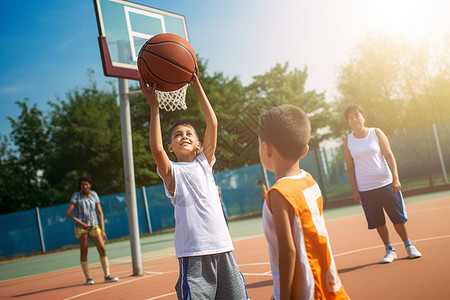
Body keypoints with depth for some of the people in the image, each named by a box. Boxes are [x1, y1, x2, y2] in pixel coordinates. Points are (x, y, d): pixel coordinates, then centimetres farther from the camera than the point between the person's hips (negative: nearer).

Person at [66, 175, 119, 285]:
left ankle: (107, 276, -3)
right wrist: (81, 223, -13)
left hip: (94, 226, 3)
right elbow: (68, 213, -8)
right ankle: (88, 278, 10)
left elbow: (100, 212, 7)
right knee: (84, 252, 0)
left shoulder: (94, 194, 7)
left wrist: (102, 230, 2)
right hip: (81, 228, -3)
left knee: (102, 249, -7)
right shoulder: (76, 196, -3)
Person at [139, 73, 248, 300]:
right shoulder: (172, 172, 3)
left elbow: (213, 125, 3)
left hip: (222, 247, 4)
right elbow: (156, 149, -18)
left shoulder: (204, 163, 14)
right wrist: (154, 106, -14)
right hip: (193, 253, -4)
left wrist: (198, 88, 0)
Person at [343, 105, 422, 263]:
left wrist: (395, 178, -9)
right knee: (377, 222, 3)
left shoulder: (376, 132, 0)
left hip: (386, 183, -1)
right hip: (365, 188, 1)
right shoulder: (348, 140, 3)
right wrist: (354, 190, 1)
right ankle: (389, 250, 18)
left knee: (398, 217, 4)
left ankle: (409, 246, 22)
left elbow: (389, 155, -1)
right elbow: (350, 167, 5)